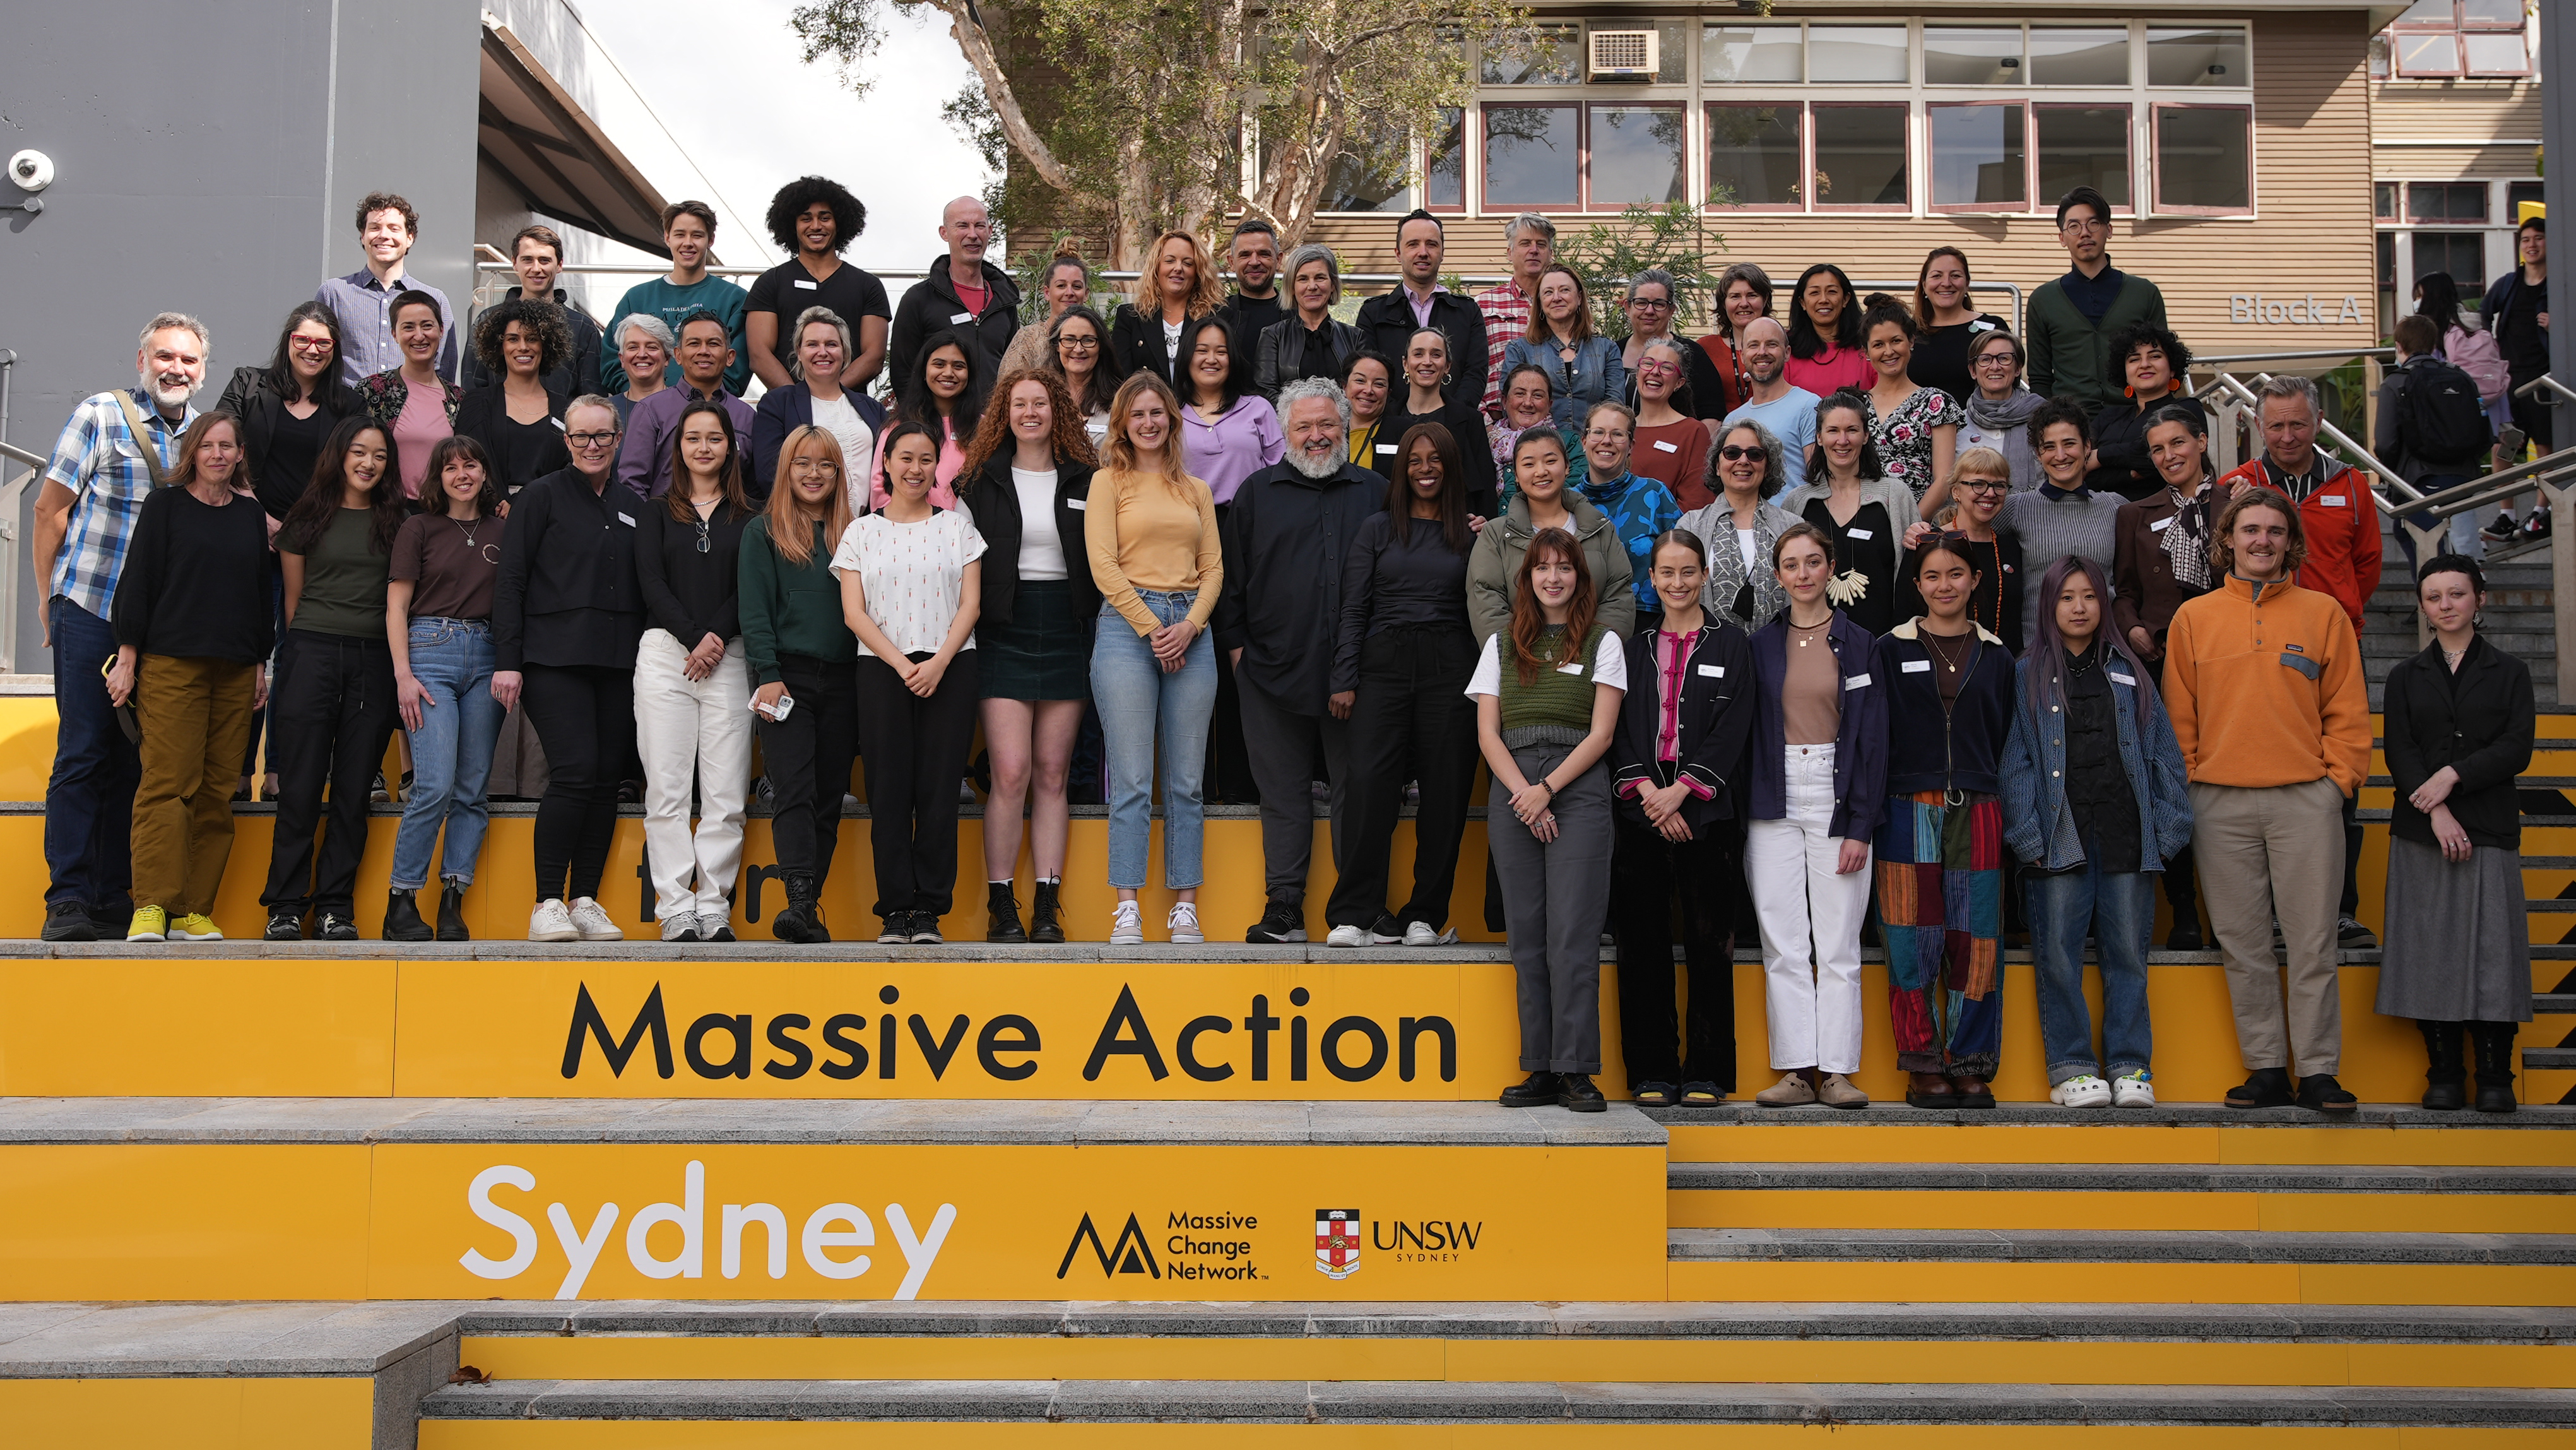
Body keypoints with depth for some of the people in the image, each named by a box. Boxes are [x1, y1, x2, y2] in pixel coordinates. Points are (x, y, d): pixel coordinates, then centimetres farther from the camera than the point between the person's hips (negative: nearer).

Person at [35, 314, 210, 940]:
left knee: (134, 761, 8)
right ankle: (68, 899, 1)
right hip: (91, 612, -4)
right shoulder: (100, 415, -3)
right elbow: (51, 508, -1)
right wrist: (52, 599, 1)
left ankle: (115, 895, 14)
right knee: (83, 754, -3)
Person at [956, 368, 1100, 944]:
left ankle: (1048, 907, 5)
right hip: (1004, 633, -1)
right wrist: (968, 608, -4)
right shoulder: (982, 479, 6)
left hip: (1067, 632, 2)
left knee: (1052, 774, 3)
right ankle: (1001, 906, -3)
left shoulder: (1084, 480, 9)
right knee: (1011, 772, -10)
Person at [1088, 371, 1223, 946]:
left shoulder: (1196, 490, 18)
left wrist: (1189, 626, -6)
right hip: (1127, 625, -4)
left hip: (1190, 633, 4)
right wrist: (1152, 629, -10)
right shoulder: (1109, 482, 6)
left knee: (1186, 781, 3)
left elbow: (1213, 568, 12)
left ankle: (1185, 906, 6)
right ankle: (1127, 909, -5)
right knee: (1132, 780, -7)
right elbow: (1103, 564, -3)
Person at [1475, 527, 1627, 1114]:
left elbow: (1601, 733, 1)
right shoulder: (1502, 644, 15)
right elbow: (1487, 733, 8)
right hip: (1512, 792, 3)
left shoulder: (1603, 643, 9)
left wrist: (1547, 789, -10)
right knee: (1526, 935, 1)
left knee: (1572, 934, -10)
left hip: (1578, 791, -3)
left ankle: (1576, 1070, -9)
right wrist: (1523, 793, -7)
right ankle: (1541, 1069, 3)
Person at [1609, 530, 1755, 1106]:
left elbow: (1732, 730, -2)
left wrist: (1682, 790, -12)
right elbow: (1620, 728, 7)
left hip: (1707, 814, -2)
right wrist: (1646, 789, -10)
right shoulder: (1635, 648, 14)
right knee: (1644, 944, 1)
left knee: (1709, 943, -1)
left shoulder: (1730, 644, 7)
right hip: (1641, 812, 2)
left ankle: (1707, 1073, 5)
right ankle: (1653, 1072, 7)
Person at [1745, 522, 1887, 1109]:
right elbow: (1746, 731, 8)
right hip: (1774, 803, 2)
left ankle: (1835, 1071, 2)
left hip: (1836, 803, -2)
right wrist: (1744, 813, -1)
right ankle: (1796, 1069, 4)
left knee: (1838, 945, -2)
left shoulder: (1859, 645, 3)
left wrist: (1861, 825, -7)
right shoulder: (1760, 645, 9)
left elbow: (1872, 740, 0)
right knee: (1782, 944, 0)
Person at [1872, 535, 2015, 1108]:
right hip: (1910, 812, -1)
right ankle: (1925, 1067, 6)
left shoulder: (1995, 656, 12)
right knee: (1914, 943, -2)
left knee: (1975, 942, 0)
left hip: (1977, 813, 2)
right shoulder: (1893, 651, 6)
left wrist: (2013, 816, 5)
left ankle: (1971, 1065, 9)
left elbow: (2011, 739, 13)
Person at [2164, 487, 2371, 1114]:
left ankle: (2319, 1072, 2)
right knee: (2243, 943, 4)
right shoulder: (2194, 618, 9)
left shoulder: (2323, 613, 8)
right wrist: (2189, 781, 2)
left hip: (2306, 801, -1)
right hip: (2220, 804, 1)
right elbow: (2178, 718, 10)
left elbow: (2347, 711, 7)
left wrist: (2340, 778, -2)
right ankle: (2266, 1068, 11)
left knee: (2312, 941, -2)